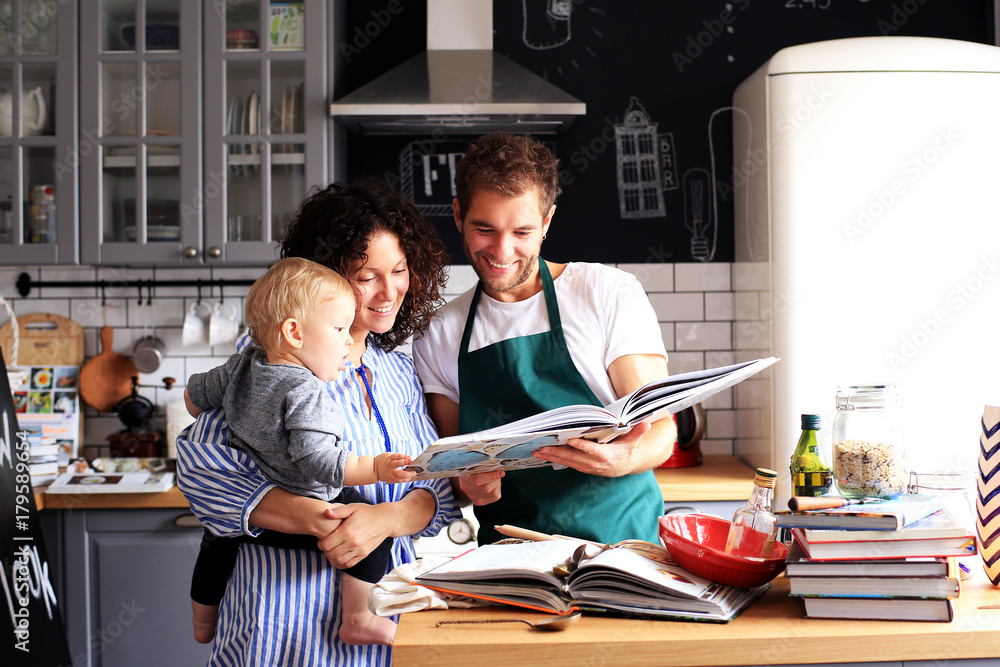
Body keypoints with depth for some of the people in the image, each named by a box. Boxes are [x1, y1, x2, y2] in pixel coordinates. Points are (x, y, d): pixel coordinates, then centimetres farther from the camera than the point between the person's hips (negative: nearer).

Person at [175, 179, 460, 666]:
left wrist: (388, 518, -18)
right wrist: (317, 520, -26)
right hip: (291, 604, -5)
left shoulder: (399, 374, 9)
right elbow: (201, 470, -17)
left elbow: (437, 488, 5)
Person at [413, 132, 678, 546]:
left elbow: (660, 426, 0)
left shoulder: (612, 294, 1)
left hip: (620, 536, -4)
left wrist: (624, 460, -22)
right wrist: (467, 484, -9)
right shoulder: (440, 337, 10)